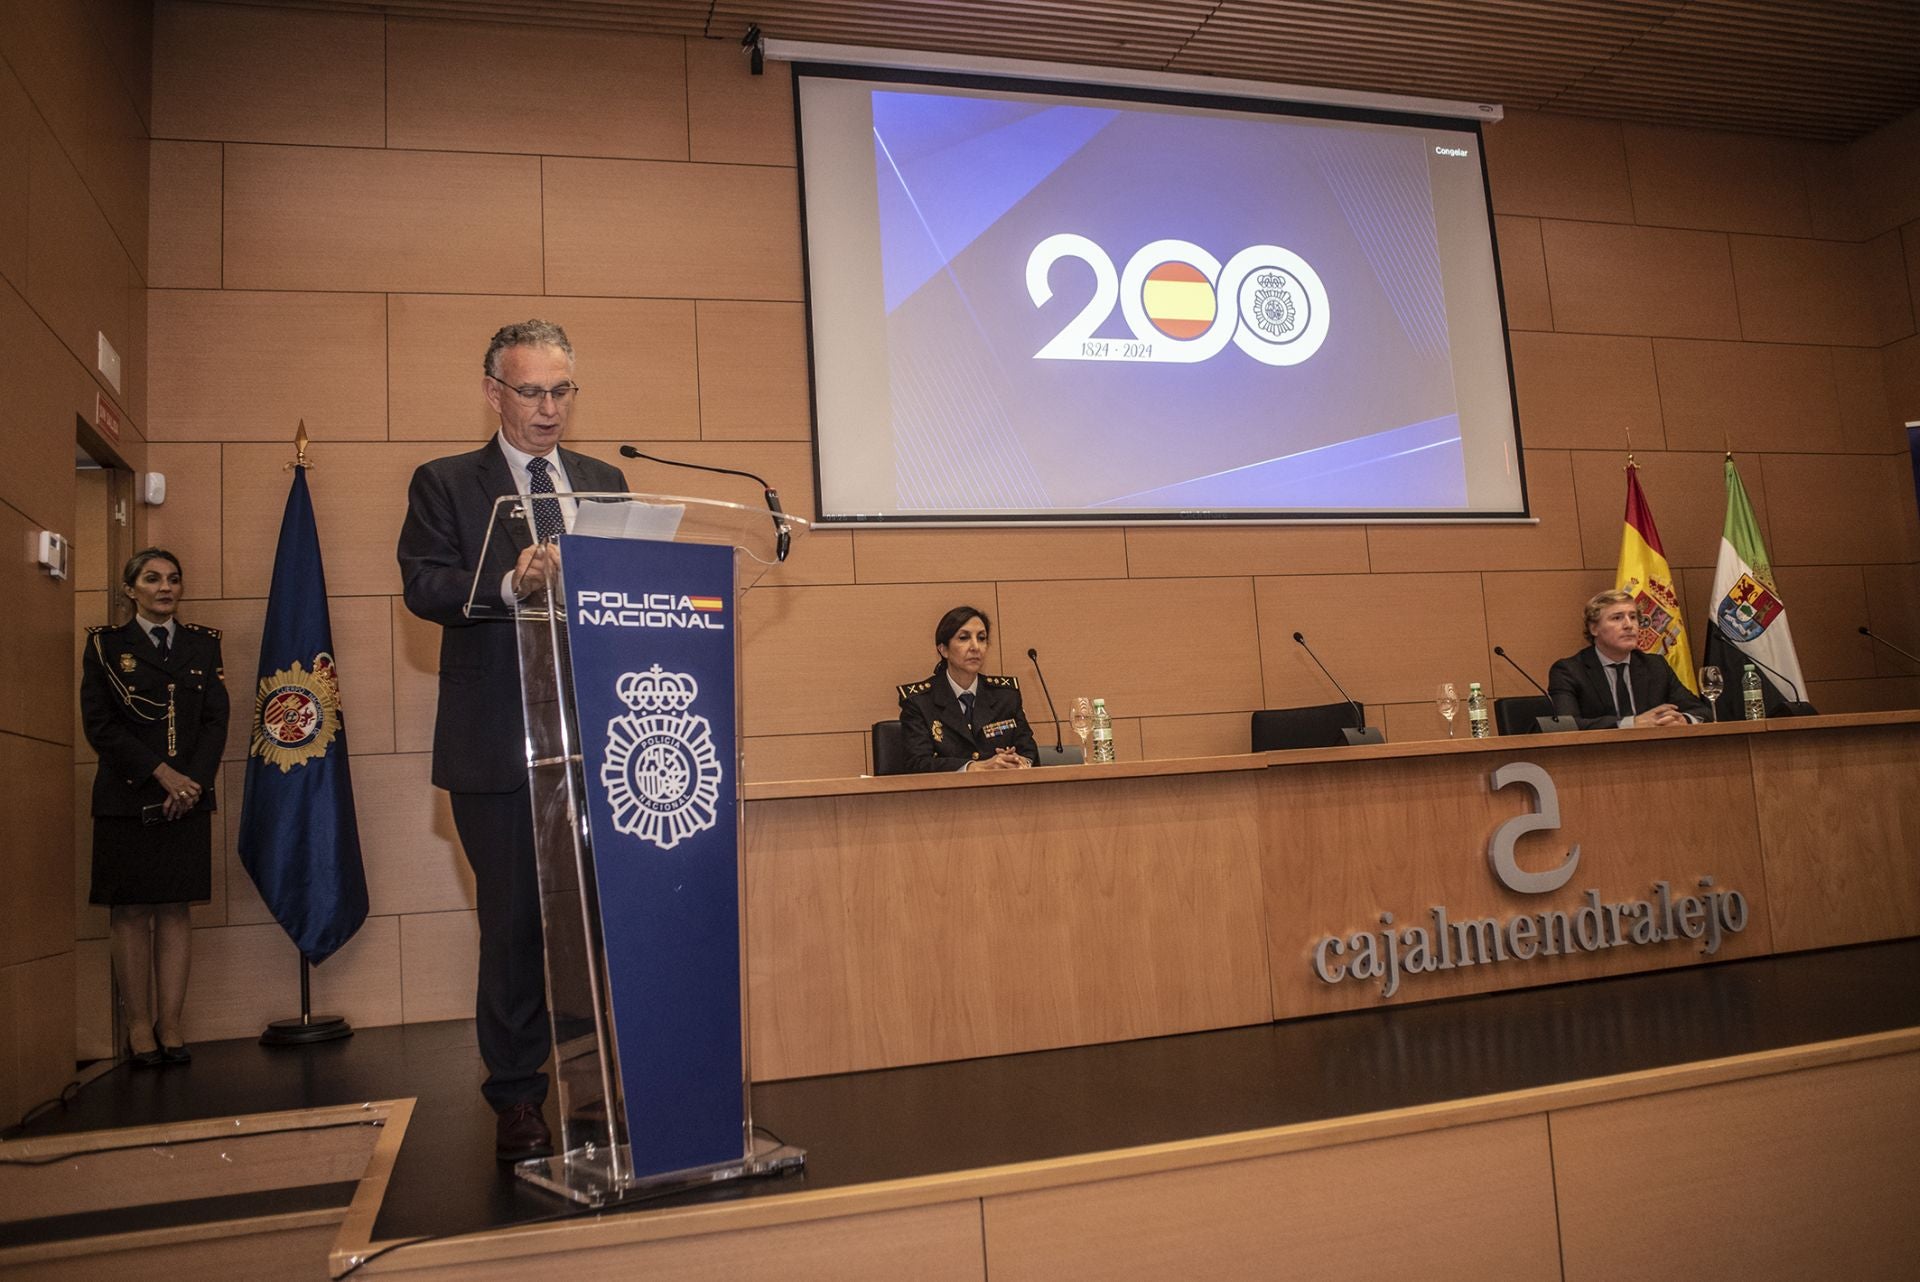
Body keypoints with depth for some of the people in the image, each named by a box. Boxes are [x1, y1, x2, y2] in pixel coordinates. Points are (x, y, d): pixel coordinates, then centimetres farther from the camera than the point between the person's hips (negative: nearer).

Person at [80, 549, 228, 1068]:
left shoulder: (204, 644, 12)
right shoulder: (105, 644, 6)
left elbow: (216, 720, 6)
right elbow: (98, 724, -3)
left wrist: (194, 781, -9)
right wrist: (160, 772, -12)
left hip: (189, 797, 2)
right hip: (127, 797, -1)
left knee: (175, 908, 1)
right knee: (130, 910, 0)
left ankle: (170, 1023, 3)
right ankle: (139, 1025, 6)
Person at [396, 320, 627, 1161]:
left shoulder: (605, 482, 16)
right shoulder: (444, 484, 5)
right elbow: (423, 586, -10)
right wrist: (509, 584, -27)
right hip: (499, 747, -3)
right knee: (514, 923, 5)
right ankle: (517, 1099, 19)